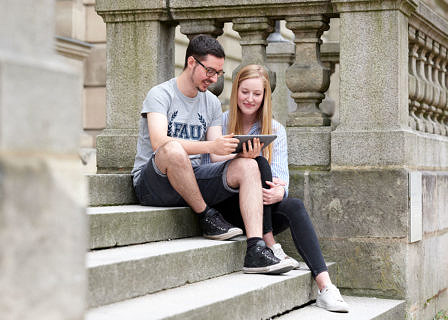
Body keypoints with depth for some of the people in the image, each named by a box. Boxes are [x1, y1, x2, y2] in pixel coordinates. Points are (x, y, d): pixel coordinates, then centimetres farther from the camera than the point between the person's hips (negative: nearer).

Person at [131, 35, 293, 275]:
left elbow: (218, 155, 8)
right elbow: (158, 142, -25)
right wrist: (210, 146, -35)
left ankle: (256, 252, -30)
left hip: (192, 179, 6)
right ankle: (206, 218, -17)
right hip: (152, 185, -6)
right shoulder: (160, 94, -6)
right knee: (173, 149, -39)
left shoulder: (212, 103, 14)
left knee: (248, 167, -17)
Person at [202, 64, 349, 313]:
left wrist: (279, 190, -26)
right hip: (227, 206, -3)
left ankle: (325, 287, -41)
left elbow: (281, 173, -1)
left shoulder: (275, 130, 11)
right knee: (260, 164, -28)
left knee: (295, 206, -30)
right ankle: (270, 248, -29)